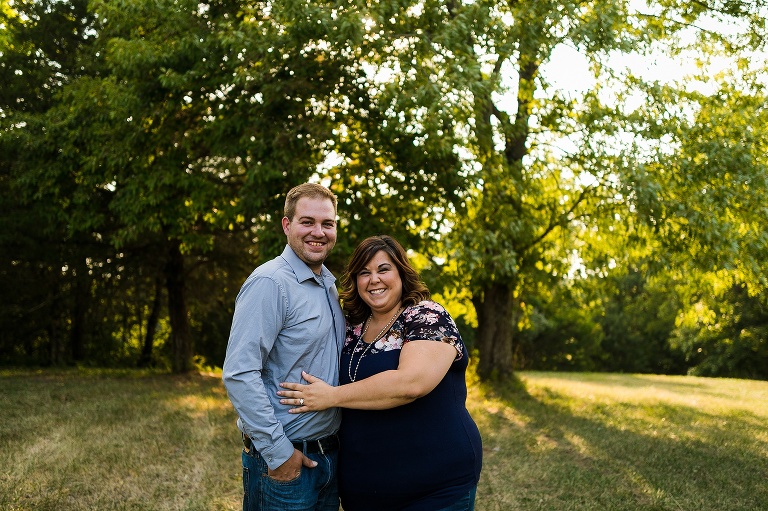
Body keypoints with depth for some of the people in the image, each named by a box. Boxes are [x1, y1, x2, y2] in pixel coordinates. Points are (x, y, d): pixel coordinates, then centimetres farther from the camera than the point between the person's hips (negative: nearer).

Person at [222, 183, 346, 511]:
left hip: (330, 455, 8)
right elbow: (239, 374, -22)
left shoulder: (329, 285, 10)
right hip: (284, 460, -8)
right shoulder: (271, 283, -16)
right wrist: (278, 452, -21)